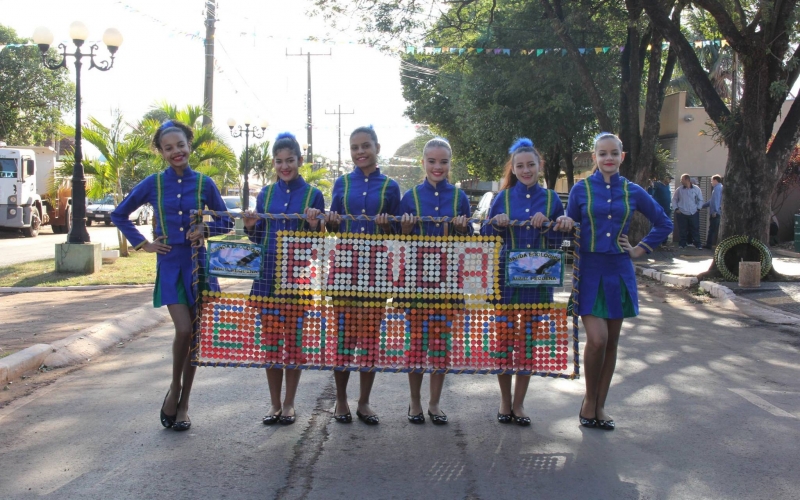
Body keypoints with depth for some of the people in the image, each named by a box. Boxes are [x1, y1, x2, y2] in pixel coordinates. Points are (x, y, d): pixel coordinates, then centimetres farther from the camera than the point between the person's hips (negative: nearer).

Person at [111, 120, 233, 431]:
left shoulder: (204, 183, 2)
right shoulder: (153, 184, 1)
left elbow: (226, 221, 9)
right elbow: (119, 215, 11)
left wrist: (205, 229, -10)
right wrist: (142, 244, 2)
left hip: (198, 263, 1)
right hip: (169, 265, -1)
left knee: (195, 334, 5)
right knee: (183, 329, -15)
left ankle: (184, 403, 19)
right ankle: (174, 387, 12)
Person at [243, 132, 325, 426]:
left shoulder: (313, 195, 0)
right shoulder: (265, 193, 9)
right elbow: (259, 239, 12)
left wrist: (314, 225, -18)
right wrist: (250, 226, -8)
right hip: (268, 272, 3)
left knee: (295, 338, 3)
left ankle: (289, 404, 17)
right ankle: (274, 403, 19)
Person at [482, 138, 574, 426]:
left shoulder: (550, 198, 6)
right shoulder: (503, 197, 3)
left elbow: (558, 240, 8)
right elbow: (485, 236, 5)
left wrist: (563, 225, -12)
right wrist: (496, 223, -15)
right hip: (506, 275, -1)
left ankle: (519, 403, 19)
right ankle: (505, 400, 20)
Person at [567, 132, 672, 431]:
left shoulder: (633, 192, 5)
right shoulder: (581, 190, 0)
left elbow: (664, 224, 14)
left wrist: (640, 250, 6)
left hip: (619, 273, 3)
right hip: (589, 272, -3)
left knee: (611, 341, 7)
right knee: (597, 339, -14)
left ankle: (600, 405, 20)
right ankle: (589, 399, 8)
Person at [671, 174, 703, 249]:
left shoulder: (696, 189, -1)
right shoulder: (679, 190, 0)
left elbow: (700, 200, 9)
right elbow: (674, 199, 9)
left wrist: (698, 208, 1)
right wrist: (676, 208, 0)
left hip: (693, 214, 0)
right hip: (682, 213, 0)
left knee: (695, 229, 1)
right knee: (683, 230, 3)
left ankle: (698, 244, 7)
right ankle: (682, 244, 14)